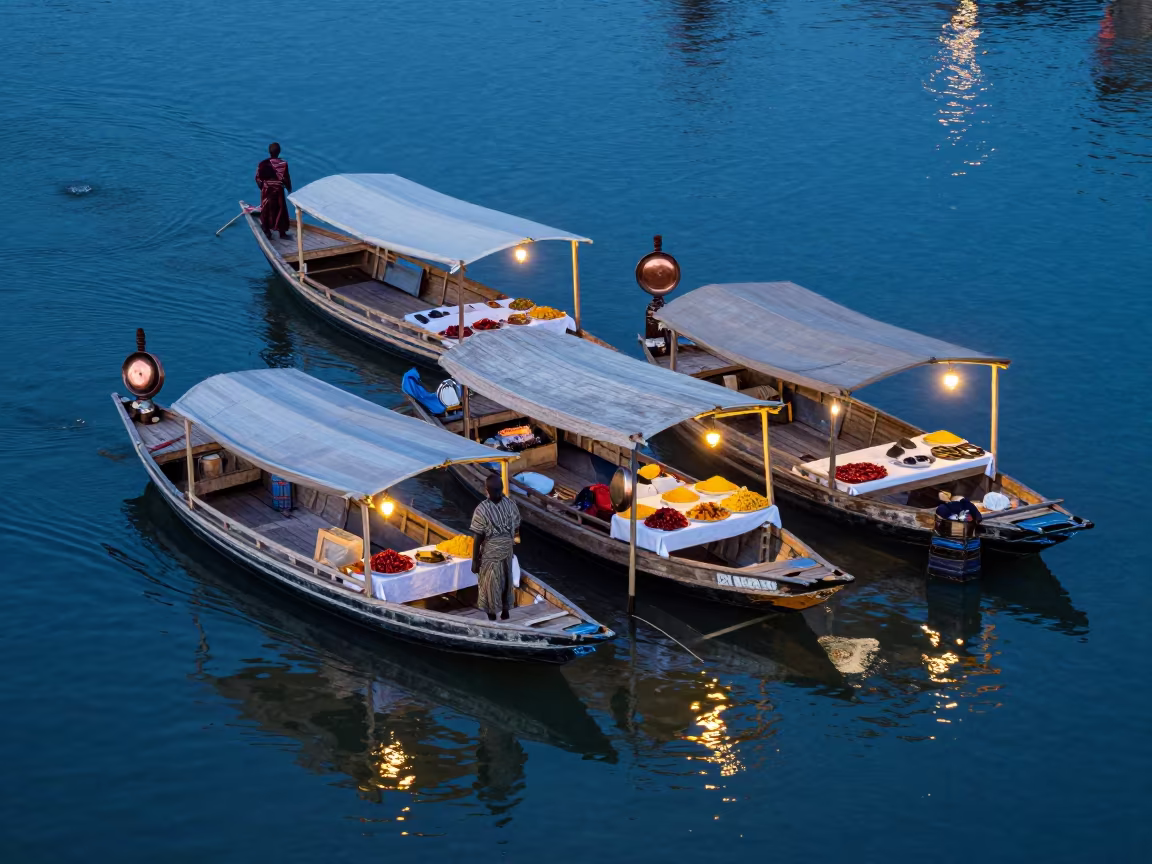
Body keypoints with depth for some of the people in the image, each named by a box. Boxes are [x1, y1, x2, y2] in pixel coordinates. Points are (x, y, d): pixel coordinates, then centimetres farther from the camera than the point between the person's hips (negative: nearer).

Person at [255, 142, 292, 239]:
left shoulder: (263, 164, -9)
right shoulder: (283, 164, -15)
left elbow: (258, 178, -3)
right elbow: (286, 178, -11)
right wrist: (289, 188, 8)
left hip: (266, 191, 2)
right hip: (278, 191, -2)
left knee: (266, 210, 14)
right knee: (280, 210, 12)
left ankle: (267, 231, 19)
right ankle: (282, 232, 21)